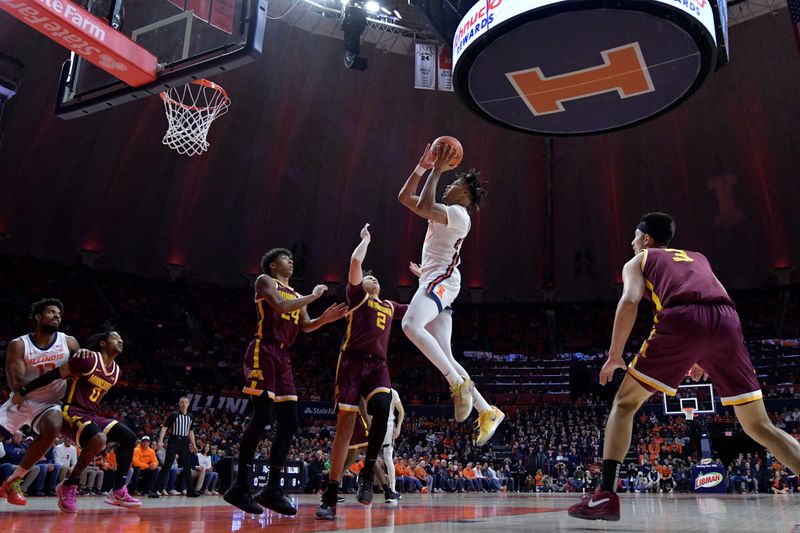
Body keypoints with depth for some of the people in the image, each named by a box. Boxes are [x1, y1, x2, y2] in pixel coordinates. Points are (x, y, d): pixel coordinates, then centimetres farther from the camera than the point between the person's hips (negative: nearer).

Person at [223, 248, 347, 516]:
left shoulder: (296, 295, 25)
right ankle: (239, 487, -7)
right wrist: (313, 295, -5)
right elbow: (281, 306, -15)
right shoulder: (265, 281, 3)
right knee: (262, 418, -15)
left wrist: (324, 318, -2)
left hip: (283, 357, 8)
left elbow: (306, 326, 17)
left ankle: (273, 488, 7)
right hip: (263, 352, -8)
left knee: (289, 424, 2)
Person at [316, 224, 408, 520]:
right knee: (345, 426, -7)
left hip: (378, 365, 4)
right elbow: (355, 261, 2)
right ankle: (330, 497, -2)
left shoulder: (390, 306, 27)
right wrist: (366, 239, 18)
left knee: (382, 409, -27)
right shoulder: (357, 295, 13)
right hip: (353, 361, -4)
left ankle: (368, 472, -11)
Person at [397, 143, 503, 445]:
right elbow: (404, 197, 24)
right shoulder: (442, 212, 24)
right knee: (445, 359, 3)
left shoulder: (458, 213, -4)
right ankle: (487, 412, 6)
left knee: (411, 324, -35)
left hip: (441, 280, -9)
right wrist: (423, 167, 16)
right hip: (435, 283, 9)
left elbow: (423, 207, -21)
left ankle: (458, 383, -29)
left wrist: (437, 171, -11)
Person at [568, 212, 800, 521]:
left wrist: (615, 355, 9)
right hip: (727, 321, 4)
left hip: (682, 320, -4)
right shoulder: (698, 258, 38)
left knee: (624, 404, 9)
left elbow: (629, 301, 4)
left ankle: (607, 495, -2)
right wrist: (705, 358, 37)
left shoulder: (639, 261, 25)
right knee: (759, 426, 14)